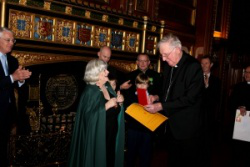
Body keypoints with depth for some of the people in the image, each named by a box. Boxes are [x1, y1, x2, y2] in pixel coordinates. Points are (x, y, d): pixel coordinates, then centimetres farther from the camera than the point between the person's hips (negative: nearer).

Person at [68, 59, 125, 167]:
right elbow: (88, 115, -23)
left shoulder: (107, 86, 4)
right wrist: (107, 106, -25)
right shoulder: (90, 91, -17)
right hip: (96, 136, -7)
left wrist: (118, 101, -6)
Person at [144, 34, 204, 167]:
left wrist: (161, 106, -23)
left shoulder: (193, 66, -17)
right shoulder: (168, 65, 6)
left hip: (187, 127, -7)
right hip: (172, 125, 7)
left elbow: (190, 98, -22)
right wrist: (157, 97, -1)